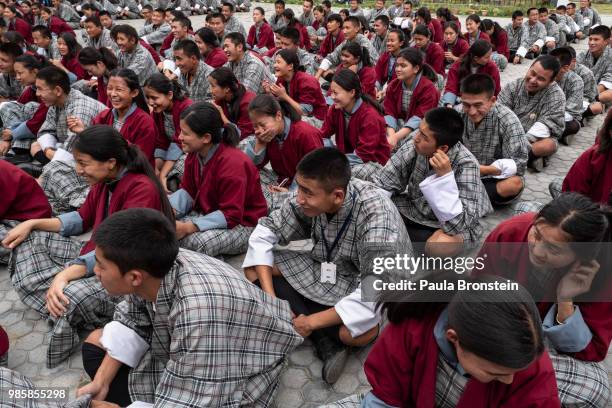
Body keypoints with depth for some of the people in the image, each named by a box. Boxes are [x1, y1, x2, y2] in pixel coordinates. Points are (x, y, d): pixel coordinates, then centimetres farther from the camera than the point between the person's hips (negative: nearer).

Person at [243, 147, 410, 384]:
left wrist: (311, 322, -31)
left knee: (358, 333, -39)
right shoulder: (311, 198, -18)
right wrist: (269, 298, -18)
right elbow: (264, 233, -8)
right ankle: (325, 342, -14)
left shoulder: (376, 215, -33)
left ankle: (316, 330, -3)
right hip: (327, 273, 6)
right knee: (254, 267, -8)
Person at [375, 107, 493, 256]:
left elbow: (458, 225, -36)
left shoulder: (466, 165, -29)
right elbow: (381, 185, -10)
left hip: (454, 225, -3)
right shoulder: (413, 146, -18)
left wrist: (445, 176, -42)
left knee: (439, 246, -37)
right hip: (415, 209, 4)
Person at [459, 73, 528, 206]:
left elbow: (518, 165, -20)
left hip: (496, 178, -3)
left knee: (515, 183, -36)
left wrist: (481, 169, -32)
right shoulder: (457, 114, -8)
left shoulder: (508, 122, -18)